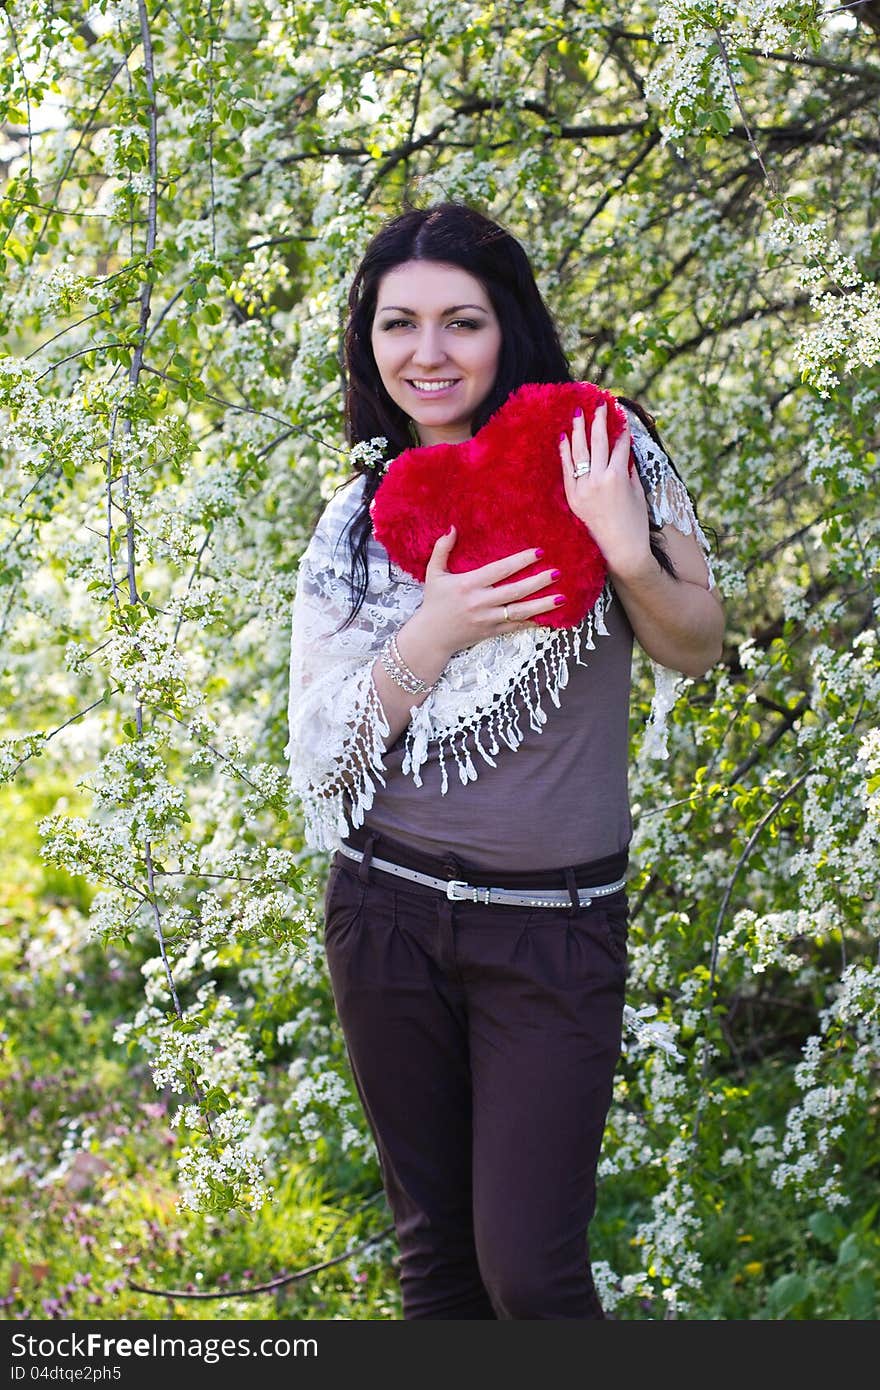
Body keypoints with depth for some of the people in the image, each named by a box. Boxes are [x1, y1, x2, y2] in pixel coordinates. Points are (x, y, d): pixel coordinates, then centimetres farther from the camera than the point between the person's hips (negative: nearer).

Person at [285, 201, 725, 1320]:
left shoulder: (597, 451, -3)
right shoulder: (356, 521, 5)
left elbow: (696, 650, 3)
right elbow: (323, 755, 2)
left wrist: (629, 551, -17)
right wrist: (433, 634, -14)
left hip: (555, 925, -3)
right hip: (387, 914, 3)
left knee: (528, 1268, -7)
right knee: (434, 1247, 13)